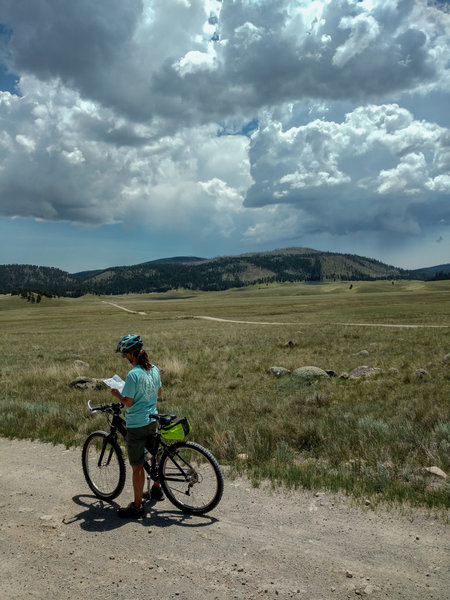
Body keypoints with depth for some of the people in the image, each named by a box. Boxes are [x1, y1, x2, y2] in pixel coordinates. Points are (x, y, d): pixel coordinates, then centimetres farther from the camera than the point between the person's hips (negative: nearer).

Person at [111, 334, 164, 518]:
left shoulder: (133, 375, -22)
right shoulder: (154, 369, 1)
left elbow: (128, 402, -18)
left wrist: (117, 394, -1)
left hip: (136, 425, -8)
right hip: (152, 420, 8)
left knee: (137, 467, 3)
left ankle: (137, 506, 14)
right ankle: (156, 489, 42)